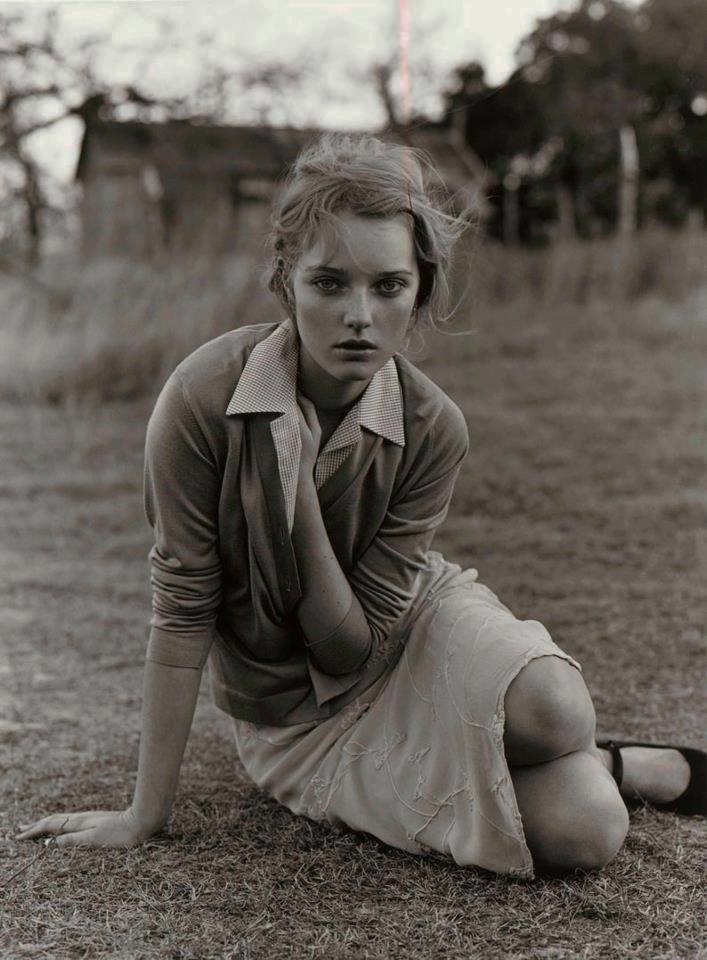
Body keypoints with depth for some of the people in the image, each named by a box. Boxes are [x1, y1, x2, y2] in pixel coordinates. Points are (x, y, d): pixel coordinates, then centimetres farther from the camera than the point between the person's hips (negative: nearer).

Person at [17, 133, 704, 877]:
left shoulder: (432, 430, -20)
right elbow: (182, 611, -19)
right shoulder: (204, 398, -25)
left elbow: (355, 649, -18)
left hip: (412, 625, 2)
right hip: (291, 719, -2)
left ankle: (620, 764, 6)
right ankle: (609, 766, 14)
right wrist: (146, 814, -15)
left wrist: (298, 504, -32)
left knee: (556, 709, -31)